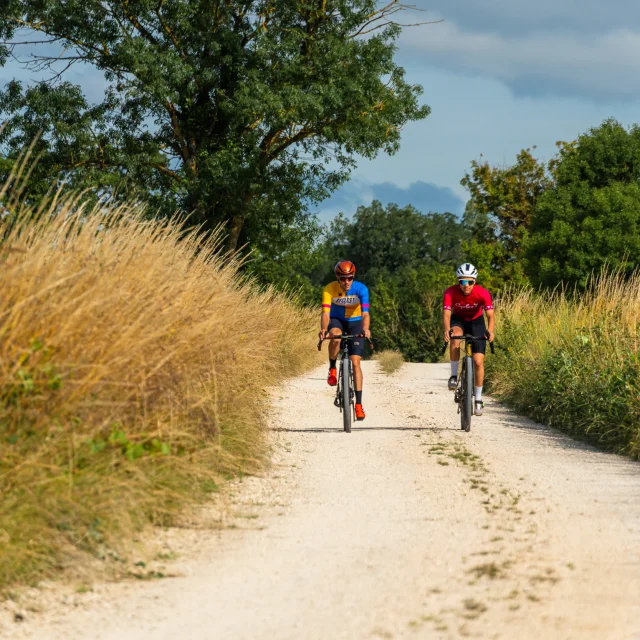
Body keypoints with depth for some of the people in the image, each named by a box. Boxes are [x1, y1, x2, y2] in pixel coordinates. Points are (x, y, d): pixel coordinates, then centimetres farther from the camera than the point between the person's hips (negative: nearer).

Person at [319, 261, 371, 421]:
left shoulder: (361, 289, -25)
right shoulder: (329, 289, -24)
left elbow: (365, 313, -35)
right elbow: (325, 312, -33)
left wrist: (365, 329, -54)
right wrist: (323, 329, -53)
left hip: (355, 323, 0)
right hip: (337, 320, 0)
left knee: (355, 362, -10)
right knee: (335, 336, -38)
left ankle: (358, 404, -7)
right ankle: (332, 369, -13)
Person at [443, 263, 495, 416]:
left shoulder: (483, 294, -29)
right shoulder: (451, 293, -29)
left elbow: (491, 315, -36)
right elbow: (446, 314, -37)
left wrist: (490, 331, -56)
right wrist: (447, 330, -58)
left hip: (476, 322, 0)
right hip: (458, 320, 0)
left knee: (478, 361, -9)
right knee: (455, 337, -37)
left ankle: (478, 399, 5)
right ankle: (454, 376, -22)